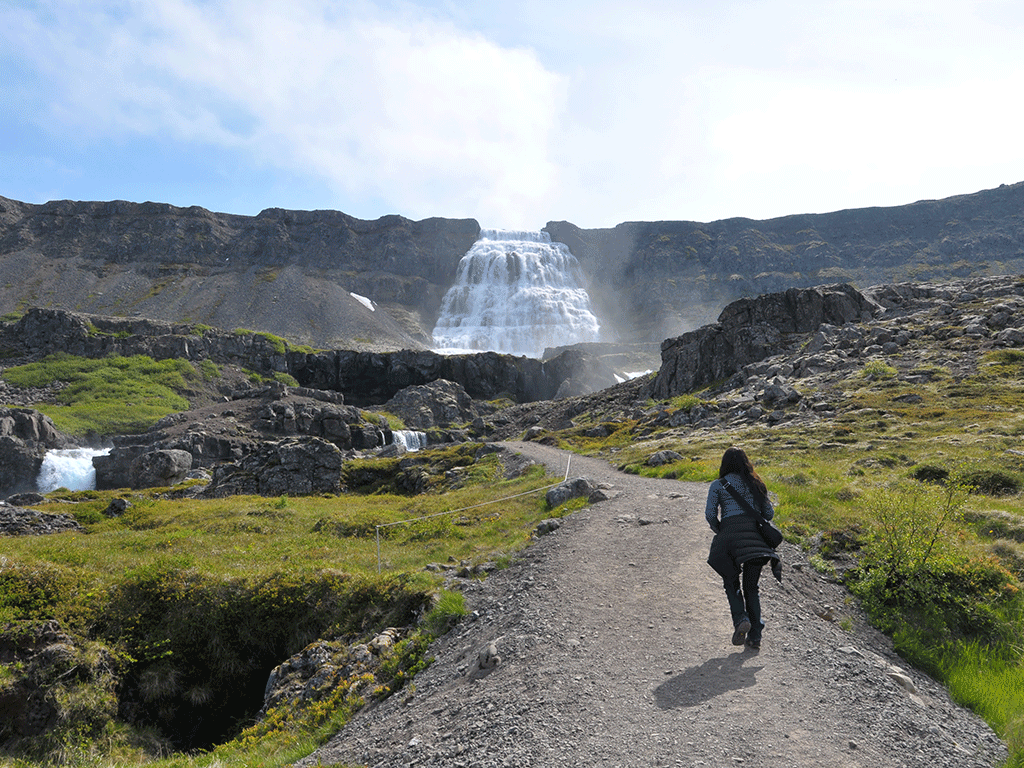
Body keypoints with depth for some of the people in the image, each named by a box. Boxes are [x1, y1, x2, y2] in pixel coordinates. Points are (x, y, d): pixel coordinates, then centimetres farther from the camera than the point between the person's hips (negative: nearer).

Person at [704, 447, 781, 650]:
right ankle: (755, 636, 8)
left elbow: (710, 514, -4)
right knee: (751, 586, 13)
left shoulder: (718, 485, 5)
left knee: (732, 582, 13)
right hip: (755, 538, 3)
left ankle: (740, 618, -11)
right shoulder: (756, 484, 14)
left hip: (730, 533, -3)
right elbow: (769, 513, 12)